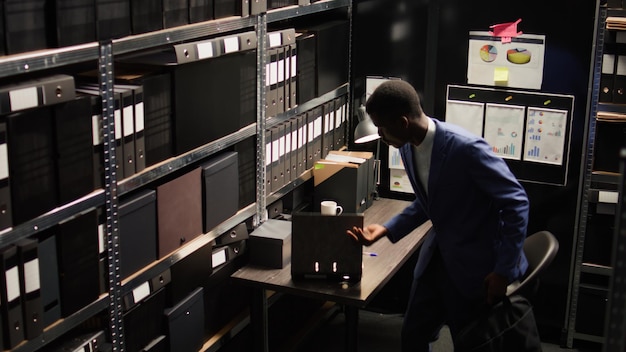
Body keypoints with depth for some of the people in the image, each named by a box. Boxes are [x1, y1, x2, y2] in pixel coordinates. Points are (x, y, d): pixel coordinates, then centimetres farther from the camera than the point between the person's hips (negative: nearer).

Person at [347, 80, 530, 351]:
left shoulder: (466, 148, -27)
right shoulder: (408, 146, -2)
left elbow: (516, 203, -20)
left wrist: (504, 270, -19)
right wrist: (386, 229, 1)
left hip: (475, 265, -7)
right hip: (436, 257, 7)